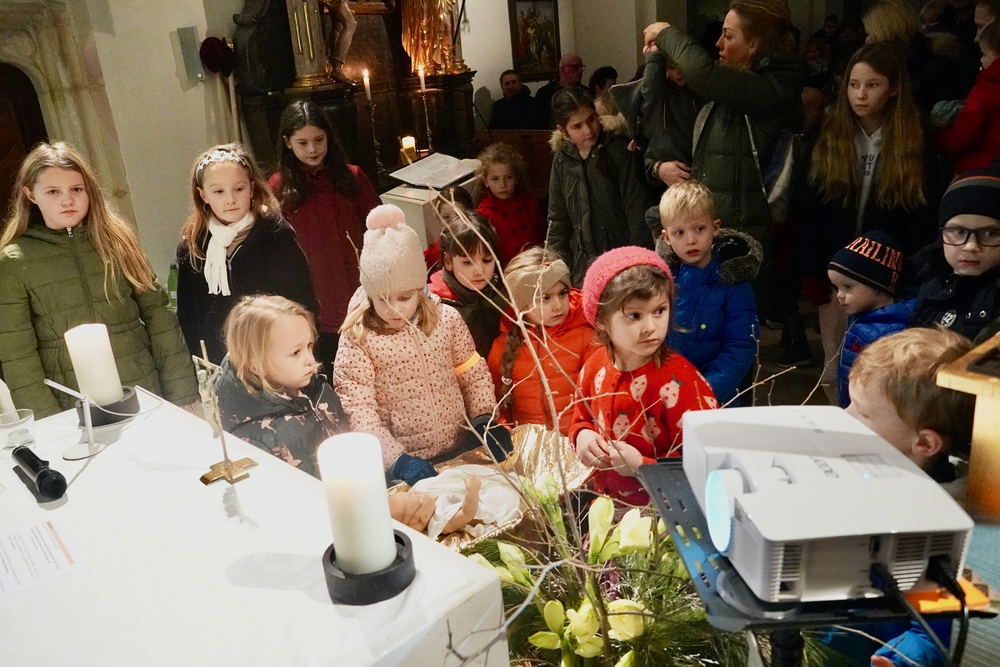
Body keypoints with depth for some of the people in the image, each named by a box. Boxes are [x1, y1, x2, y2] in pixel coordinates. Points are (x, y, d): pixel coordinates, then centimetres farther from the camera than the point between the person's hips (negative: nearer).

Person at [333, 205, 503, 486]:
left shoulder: (447, 319, 2)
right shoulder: (357, 339, -8)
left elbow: (473, 373, 11)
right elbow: (358, 410, -12)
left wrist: (485, 419, -4)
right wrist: (398, 459, -21)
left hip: (461, 451, 3)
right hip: (399, 465, -3)